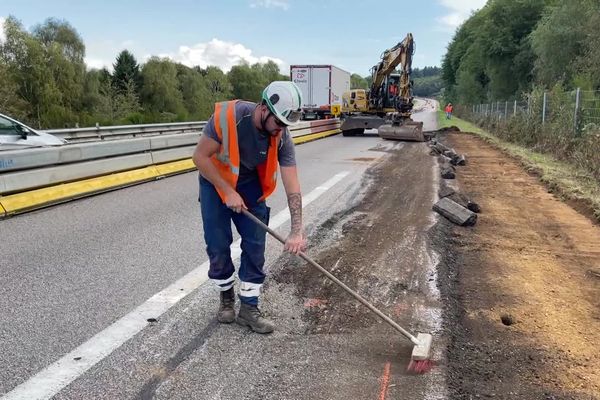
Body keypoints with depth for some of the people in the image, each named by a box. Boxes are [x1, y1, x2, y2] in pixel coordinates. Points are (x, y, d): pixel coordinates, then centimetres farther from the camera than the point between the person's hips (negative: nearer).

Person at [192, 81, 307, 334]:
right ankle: (226, 298, 24)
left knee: (255, 245, -3)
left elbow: (292, 186, -24)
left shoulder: (282, 138, -23)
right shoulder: (227, 116, -32)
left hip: (250, 185, 2)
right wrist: (228, 192, -25)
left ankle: (248, 308, 11)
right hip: (215, 181, -2)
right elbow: (200, 156, -23)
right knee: (218, 246, 0)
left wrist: (297, 231, -31)